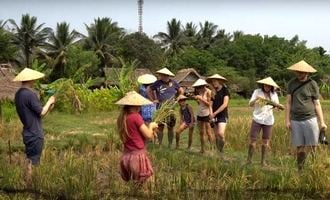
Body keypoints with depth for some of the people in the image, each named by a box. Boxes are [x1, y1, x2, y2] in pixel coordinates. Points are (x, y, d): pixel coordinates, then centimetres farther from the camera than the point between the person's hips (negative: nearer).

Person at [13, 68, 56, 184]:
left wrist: (48, 107, 11)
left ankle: (28, 184, 24)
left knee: (30, 161, 17)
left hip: (28, 132, 9)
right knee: (32, 162, -1)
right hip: (35, 134, -9)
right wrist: (49, 101, -2)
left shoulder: (18, 94, 7)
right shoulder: (30, 94, -21)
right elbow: (41, 112, -17)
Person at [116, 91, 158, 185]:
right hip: (138, 155, -7)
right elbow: (148, 135, -13)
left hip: (126, 156, 7)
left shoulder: (121, 118, 6)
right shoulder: (136, 117, -15)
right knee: (140, 185, 0)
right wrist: (151, 125, 6)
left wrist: (149, 128, 10)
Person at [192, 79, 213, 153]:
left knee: (208, 133, -7)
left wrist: (201, 98, -19)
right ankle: (202, 149, 13)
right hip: (199, 113, 6)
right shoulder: (199, 92, 6)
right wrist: (196, 99, -5)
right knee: (201, 132, 8)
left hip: (206, 114, -6)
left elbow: (208, 104, -12)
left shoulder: (208, 92, -11)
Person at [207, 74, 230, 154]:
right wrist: (211, 115, -12)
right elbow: (211, 104, 5)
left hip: (222, 115, -5)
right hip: (214, 117, 5)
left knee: (221, 133, -22)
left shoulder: (224, 90, -4)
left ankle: (221, 150, -4)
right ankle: (219, 152, 13)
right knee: (216, 136, 5)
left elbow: (225, 104, -12)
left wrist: (215, 113, -14)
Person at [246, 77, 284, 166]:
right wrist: (256, 99, -24)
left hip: (268, 120, 2)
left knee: (265, 141, 7)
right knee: (252, 140, -4)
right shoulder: (257, 92, -2)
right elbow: (250, 104, -5)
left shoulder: (274, 94, 4)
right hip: (257, 119, -2)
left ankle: (263, 160, 16)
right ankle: (249, 160, 5)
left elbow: (277, 105, 5)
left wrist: (280, 106, -18)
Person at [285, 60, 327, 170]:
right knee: (300, 148, 5)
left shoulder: (312, 84, -3)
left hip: (310, 119, -2)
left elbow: (317, 104, -1)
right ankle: (300, 171, 11)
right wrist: (287, 120, 0)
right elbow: (288, 102, 5)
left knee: (312, 147, -2)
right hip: (295, 121, 2)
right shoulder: (291, 83, 4)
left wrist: (322, 122, -6)